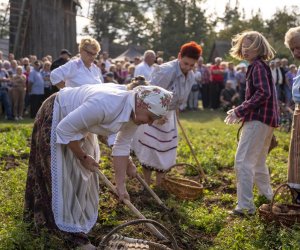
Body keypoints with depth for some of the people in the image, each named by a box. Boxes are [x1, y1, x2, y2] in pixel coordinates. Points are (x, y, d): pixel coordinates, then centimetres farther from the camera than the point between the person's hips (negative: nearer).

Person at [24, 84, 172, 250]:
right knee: (61, 174, -4)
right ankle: (72, 233, 2)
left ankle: (79, 216, 34)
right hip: (56, 118, -8)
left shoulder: (134, 114, -14)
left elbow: (122, 147, -2)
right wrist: (83, 157, -19)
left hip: (78, 123, 9)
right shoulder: (105, 105, -42)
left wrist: (120, 185, -3)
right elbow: (65, 129, -33)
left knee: (83, 171, 16)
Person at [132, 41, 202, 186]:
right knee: (150, 149, -3)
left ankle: (159, 184, 21)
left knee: (166, 150, 10)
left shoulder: (191, 77, -3)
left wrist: (173, 111, 17)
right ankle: (147, 185, 9)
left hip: (169, 115, 8)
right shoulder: (166, 71, -28)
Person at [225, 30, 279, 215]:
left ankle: (246, 206, -11)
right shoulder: (260, 66, 18)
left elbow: (263, 93, -24)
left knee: (243, 161, -11)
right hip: (266, 119, 10)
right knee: (258, 162, 21)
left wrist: (240, 111, -20)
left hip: (259, 120, -10)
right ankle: (268, 198, 33)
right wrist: (242, 111, 13)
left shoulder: (258, 66, -12)